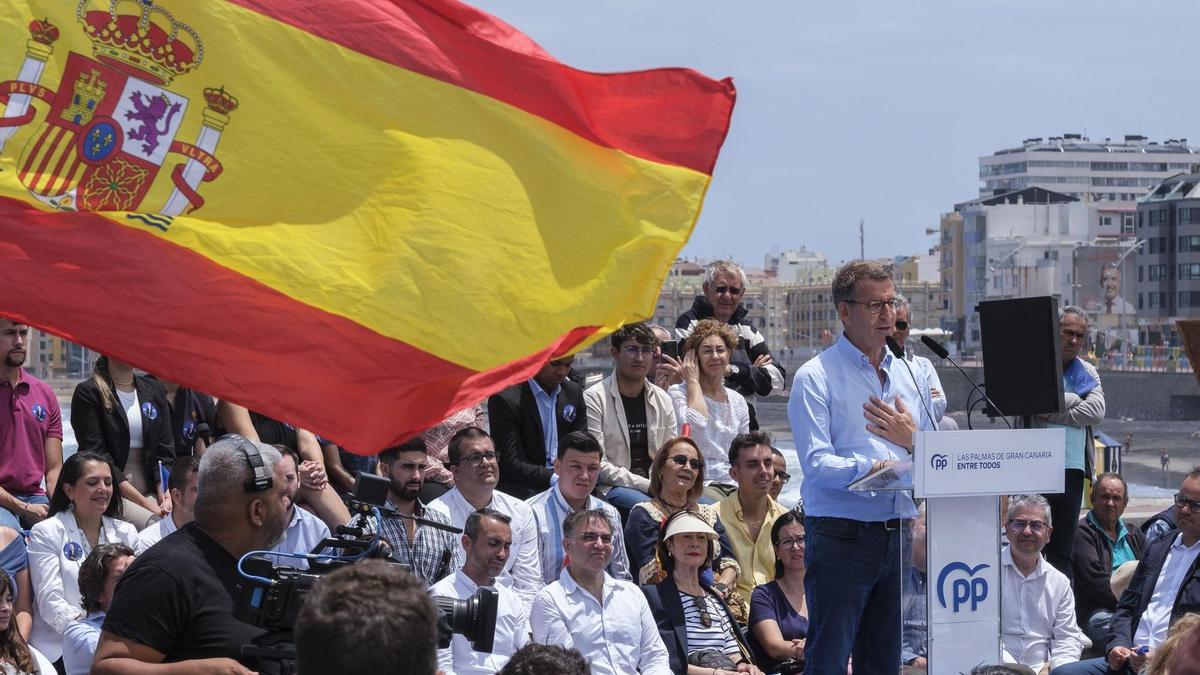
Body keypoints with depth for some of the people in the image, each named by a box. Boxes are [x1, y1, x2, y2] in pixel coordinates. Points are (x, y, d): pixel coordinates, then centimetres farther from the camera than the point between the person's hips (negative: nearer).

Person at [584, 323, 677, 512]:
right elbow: (597, 465, -10)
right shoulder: (594, 398, -4)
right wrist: (647, 485, -16)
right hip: (611, 488, -5)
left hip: (657, 485, 5)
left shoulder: (662, 399, 14)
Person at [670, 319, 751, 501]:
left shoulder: (738, 401, 19)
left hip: (734, 485, 5)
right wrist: (693, 381, -4)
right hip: (700, 484, -5)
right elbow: (697, 423, -19)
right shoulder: (678, 392, 3)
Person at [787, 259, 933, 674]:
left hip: (900, 534, 6)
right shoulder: (816, 377, -3)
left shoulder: (910, 376, 17)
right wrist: (871, 469, -28)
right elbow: (817, 464, -14)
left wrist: (911, 440, -5)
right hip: (842, 536, -6)